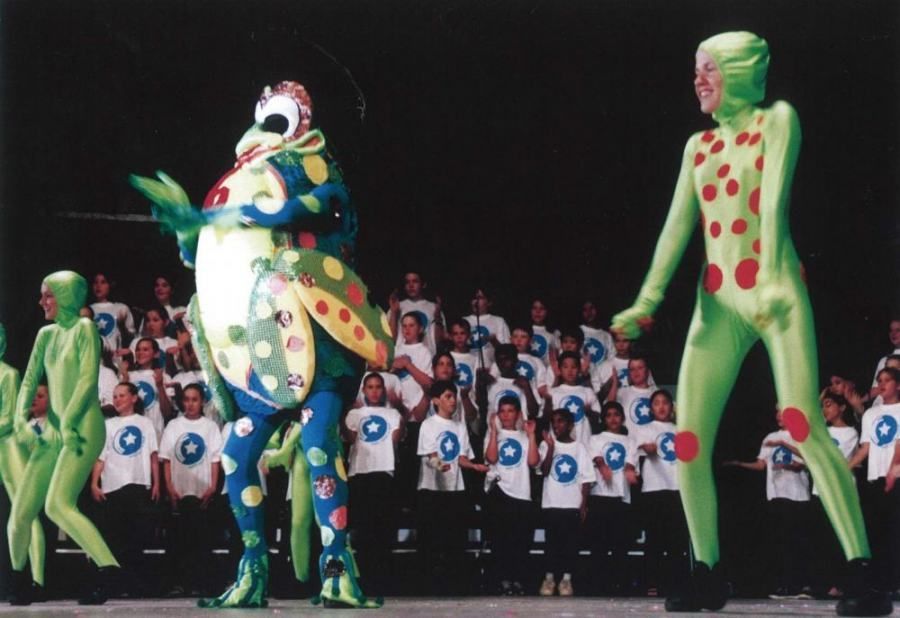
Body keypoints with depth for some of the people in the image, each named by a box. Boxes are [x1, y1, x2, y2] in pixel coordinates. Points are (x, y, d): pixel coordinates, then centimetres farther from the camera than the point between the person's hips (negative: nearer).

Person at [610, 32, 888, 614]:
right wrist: (647, 302, -6)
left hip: (777, 293, -5)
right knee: (689, 442, -2)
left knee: (804, 424, -21)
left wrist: (770, 277, -25)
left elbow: (773, 199, -12)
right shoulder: (698, 146, 17)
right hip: (717, 303, 5)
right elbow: (677, 226, 7)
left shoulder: (777, 119, 3)